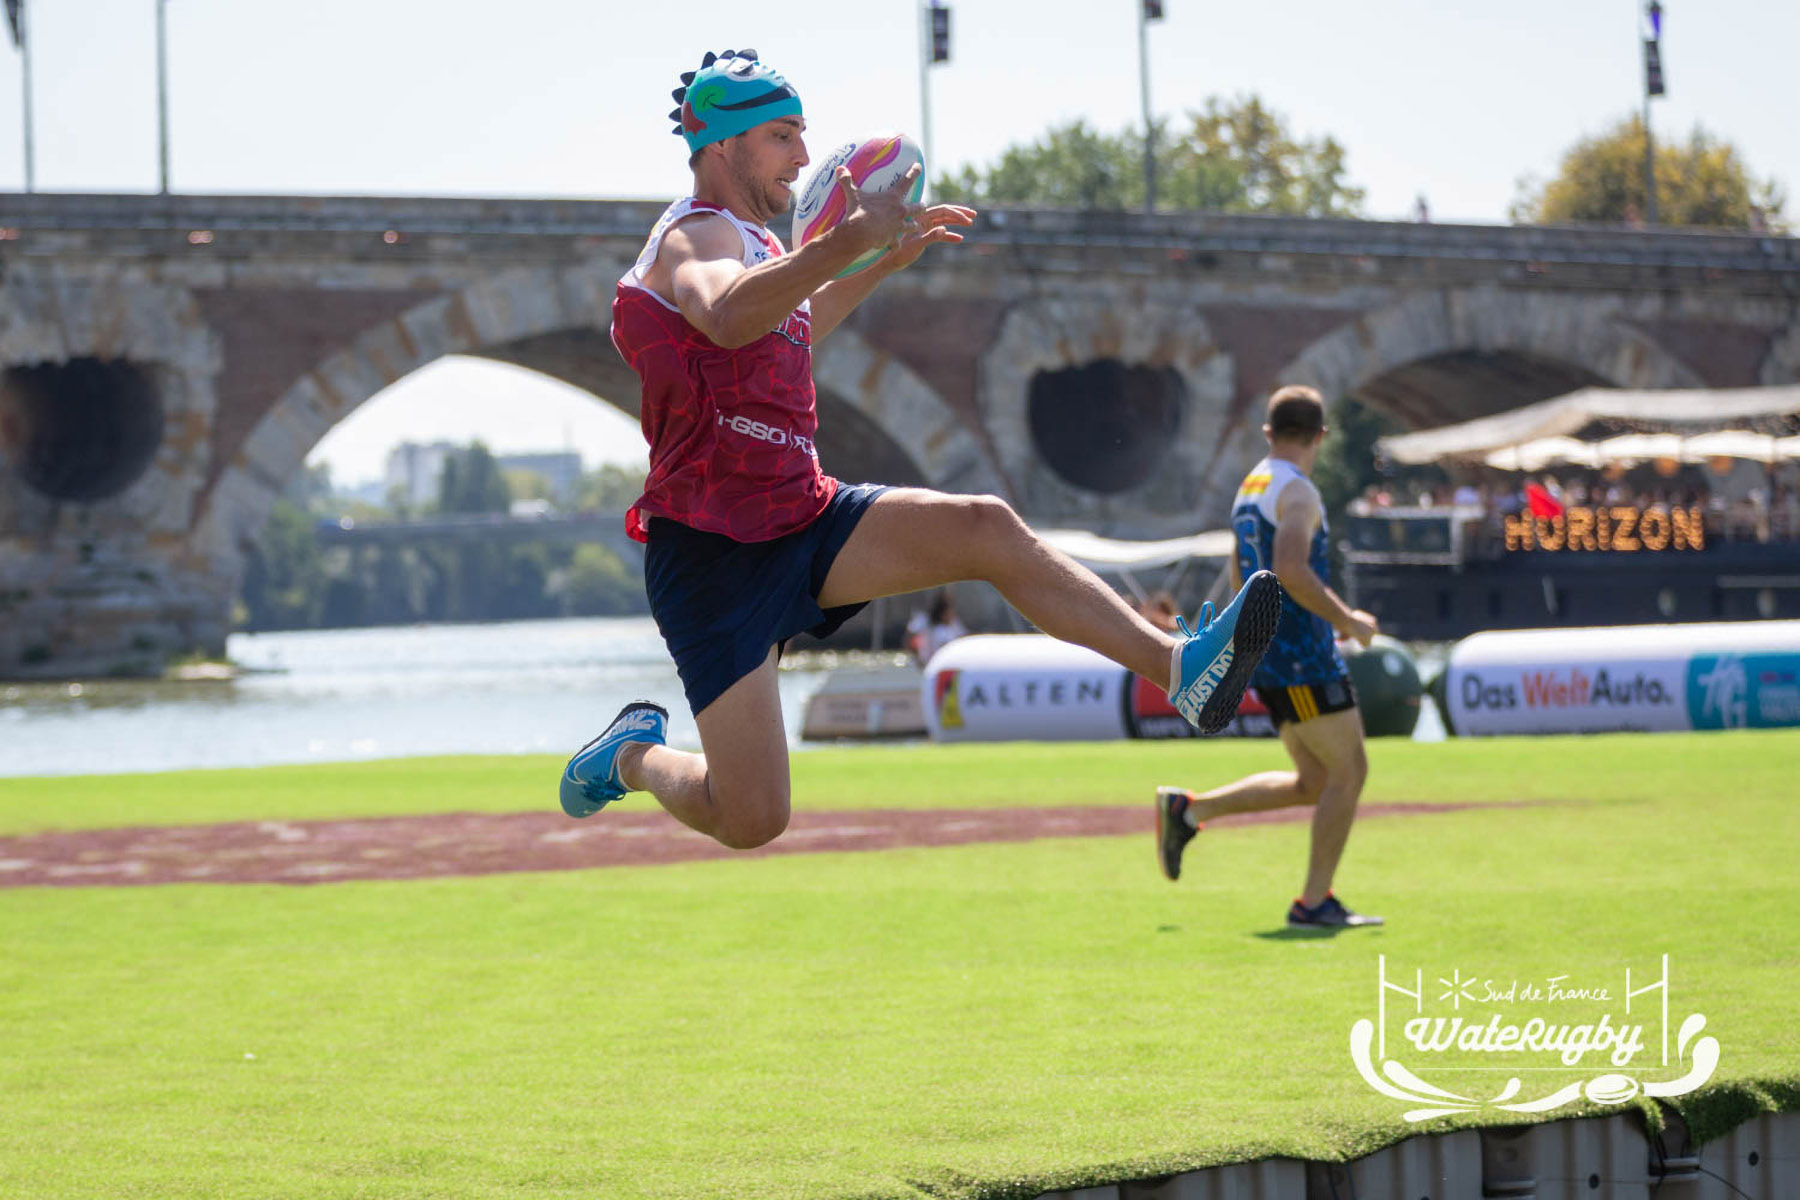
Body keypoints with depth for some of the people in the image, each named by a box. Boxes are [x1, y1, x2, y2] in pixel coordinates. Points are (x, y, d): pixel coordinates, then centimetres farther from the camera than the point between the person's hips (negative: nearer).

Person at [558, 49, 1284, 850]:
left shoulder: (748, 240, 16)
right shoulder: (696, 237, -14)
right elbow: (727, 318, -40)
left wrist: (893, 259, 32)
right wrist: (850, 240, -52)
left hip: (803, 519, 8)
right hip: (714, 553, -8)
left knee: (986, 530, -16)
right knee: (750, 820, -11)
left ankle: (1180, 667, -22)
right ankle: (636, 754, 21)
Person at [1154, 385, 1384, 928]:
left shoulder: (1251, 488, 16)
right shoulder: (1296, 491, -13)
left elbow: (1241, 572, 27)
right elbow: (1290, 570, -26)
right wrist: (1346, 620, -16)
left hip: (1267, 657, 9)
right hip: (1303, 658, -9)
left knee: (1313, 782, 13)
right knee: (1349, 771, -2)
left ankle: (1188, 809, 11)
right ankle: (1314, 901, -1)